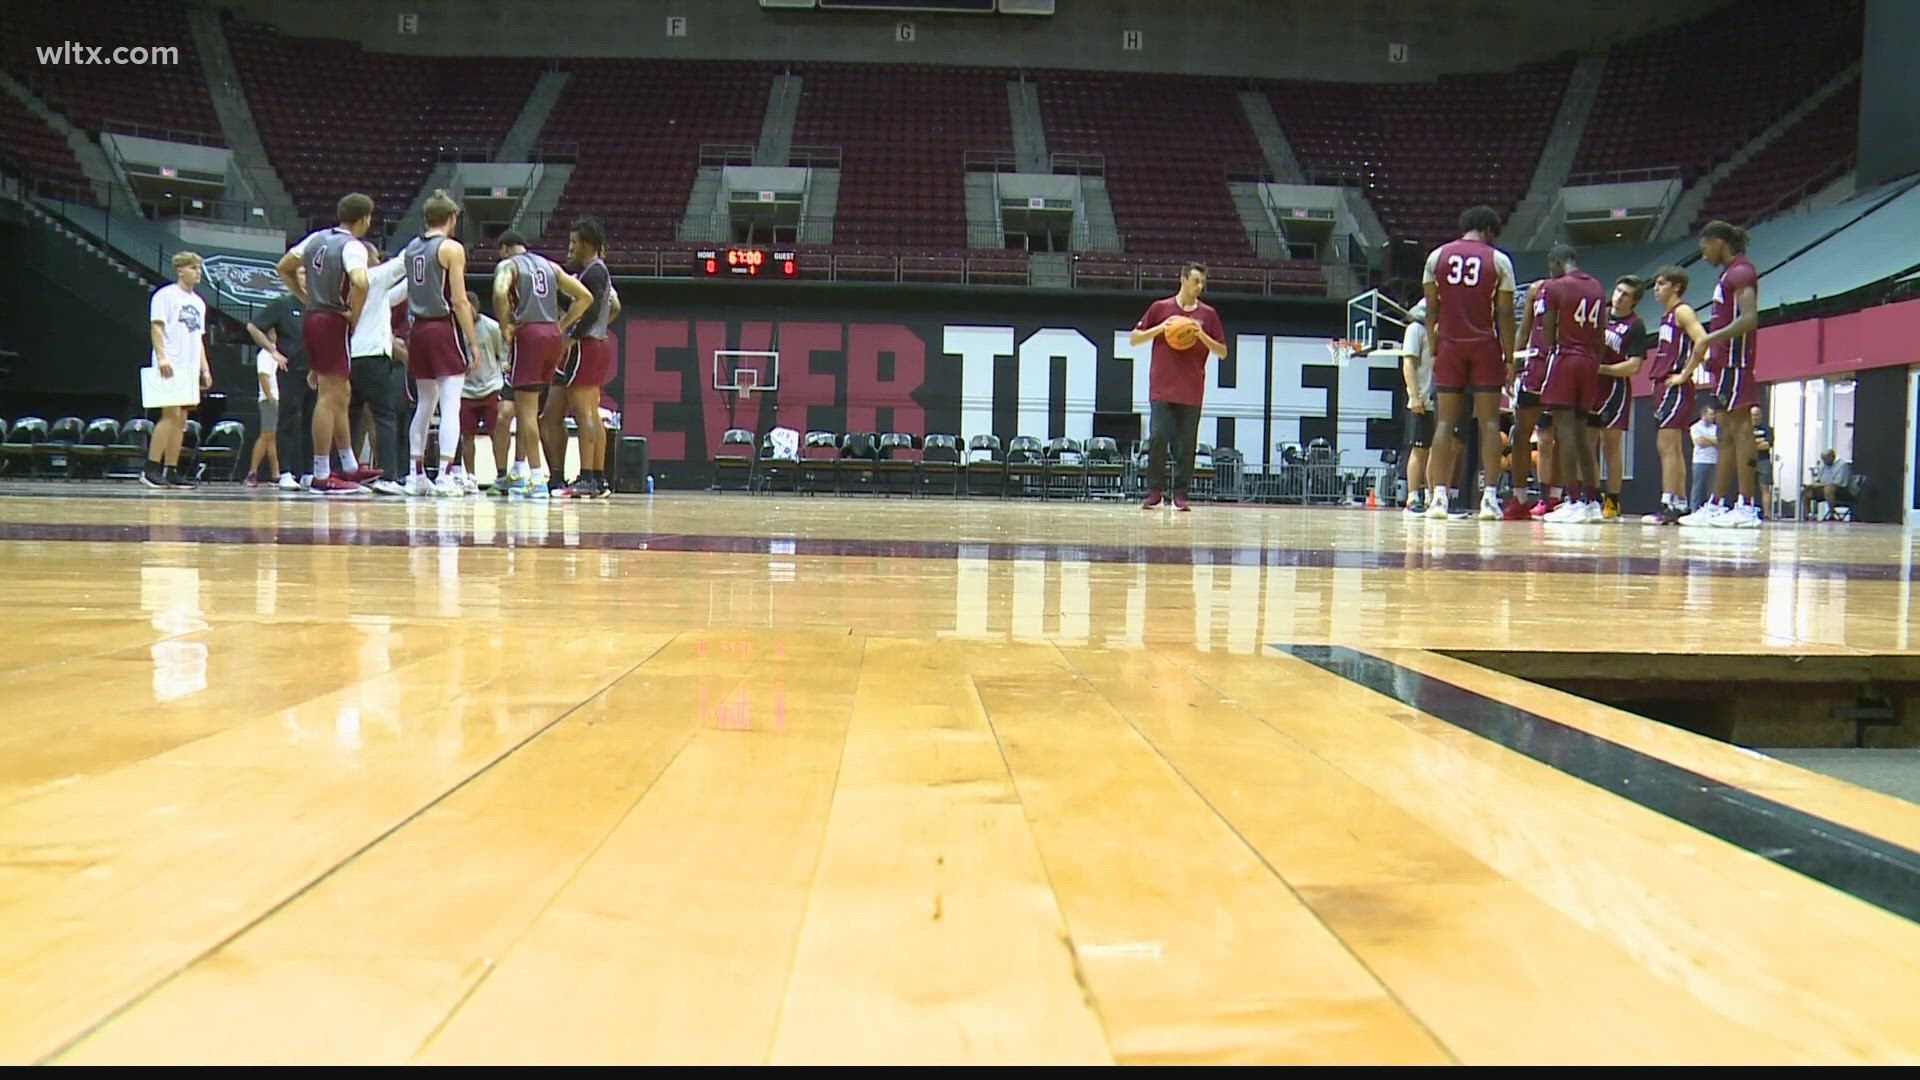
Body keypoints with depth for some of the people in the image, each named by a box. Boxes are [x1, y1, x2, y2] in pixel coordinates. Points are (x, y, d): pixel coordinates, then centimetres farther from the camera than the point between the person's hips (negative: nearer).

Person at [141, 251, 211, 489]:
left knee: (181, 420, 5)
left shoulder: (198, 302, 22)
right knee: (171, 415, -15)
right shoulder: (166, 295, -1)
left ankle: (171, 472, 6)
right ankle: (151, 469, -13)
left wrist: (205, 368, 17)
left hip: (190, 368, 8)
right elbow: (156, 326, -9)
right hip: (171, 367, -8)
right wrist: (161, 357, -20)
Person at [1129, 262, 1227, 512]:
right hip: (1162, 388, -1)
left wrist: (1202, 335, -9)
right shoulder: (1160, 307, 5)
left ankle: (1180, 494, 7)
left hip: (1192, 391, 1)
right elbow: (1134, 339, 8)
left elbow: (1222, 352, 8)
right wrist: (1159, 328, -8)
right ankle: (1155, 491, 4)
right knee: (1158, 438, -8)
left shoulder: (1208, 314, 7)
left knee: (1186, 445, 1)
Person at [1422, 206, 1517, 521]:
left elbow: (1431, 309, 4)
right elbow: (1504, 313, -2)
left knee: (1446, 421, 3)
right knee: (1489, 421, 2)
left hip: (1450, 346, 2)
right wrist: (1509, 356, 3)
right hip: (1485, 347, -2)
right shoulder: (1499, 260, 0)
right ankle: (1489, 496, -3)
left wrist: (1435, 349, 11)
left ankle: (1439, 496, -4)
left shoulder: (1437, 256, 5)